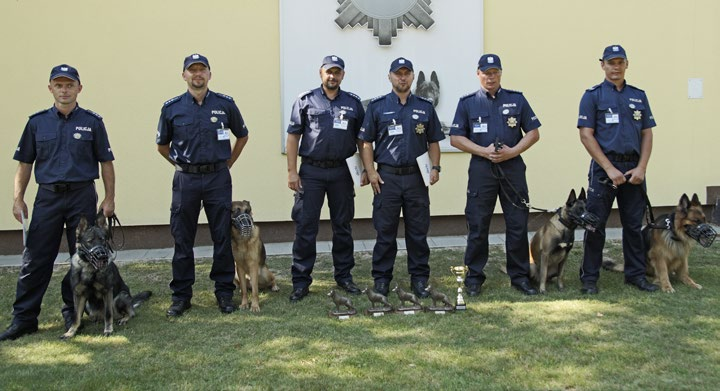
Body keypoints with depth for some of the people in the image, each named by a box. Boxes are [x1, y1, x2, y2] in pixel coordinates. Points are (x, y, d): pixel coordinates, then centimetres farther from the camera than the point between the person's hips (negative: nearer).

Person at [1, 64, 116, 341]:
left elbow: (106, 162, 5)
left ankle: (73, 314, 19)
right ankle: (23, 318, 7)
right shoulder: (37, 122, 7)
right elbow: (25, 163, 9)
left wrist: (109, 198, -1)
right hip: (48, 196, 1)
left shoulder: (92, 122, 3)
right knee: (35, 260, 1)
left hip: (83, 196, -1)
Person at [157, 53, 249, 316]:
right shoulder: (172, 108, 2)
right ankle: (181, 295, 15)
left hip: (218, 178, 0)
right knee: (182, 240, 5)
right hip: (185, 179, 0)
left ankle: (224, 292, 15)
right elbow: (162, 145, 14)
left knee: (222, 237, 3)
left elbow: (242, 136, 14)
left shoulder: (225, 104, 1)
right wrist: (182, 165, 9)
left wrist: (227, 163, 10)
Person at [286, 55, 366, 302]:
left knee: (343, 226, 10)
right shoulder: (306, 101, 2)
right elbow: (293, 136, 1)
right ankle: (301, 280, 7)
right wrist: (292, 171, -6)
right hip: (311, 172, -2)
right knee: (305, 226, -1)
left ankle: (344, 275, 23)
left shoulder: (353, 103, 8)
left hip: (342, 172, 2)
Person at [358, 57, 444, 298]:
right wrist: (370, 171, -6)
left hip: (416, 178, 2)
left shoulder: (425, 107, 10)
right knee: (385, 231, 3)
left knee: (418, 231, 6)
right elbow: (366, 142, 3)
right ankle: (381, 278, 14)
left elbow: (433, 142, 13)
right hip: (387, 177, -2)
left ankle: (419, 278, 17)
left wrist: (435, 167, 0)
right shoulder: (377, 106, 4)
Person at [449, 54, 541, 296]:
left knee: (518, 225, 3)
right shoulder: (467, 103, 7)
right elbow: (456, 138, 3)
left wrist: (513, 151, -8)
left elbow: (533, 133, 9)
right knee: (477, 227, 2)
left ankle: (520, 276, 15)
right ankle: (474, 277, 12)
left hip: (513, 168, 1)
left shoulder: (517, 99, 10)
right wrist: (484, 151, -10)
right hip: (481, 169, -1)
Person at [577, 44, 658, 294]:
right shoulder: (593, 95, 0)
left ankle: (636, 274, 22)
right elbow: (586, 135, -7)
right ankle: (589, 278, 9)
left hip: (634, 168, 4)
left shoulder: (639, 96, 12)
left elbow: (647, 134, 10)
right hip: (604, 167, -4)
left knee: (634, 225, 11)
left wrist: (641, 168, -3)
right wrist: (609, 169, -13)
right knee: (595, 225, 0)